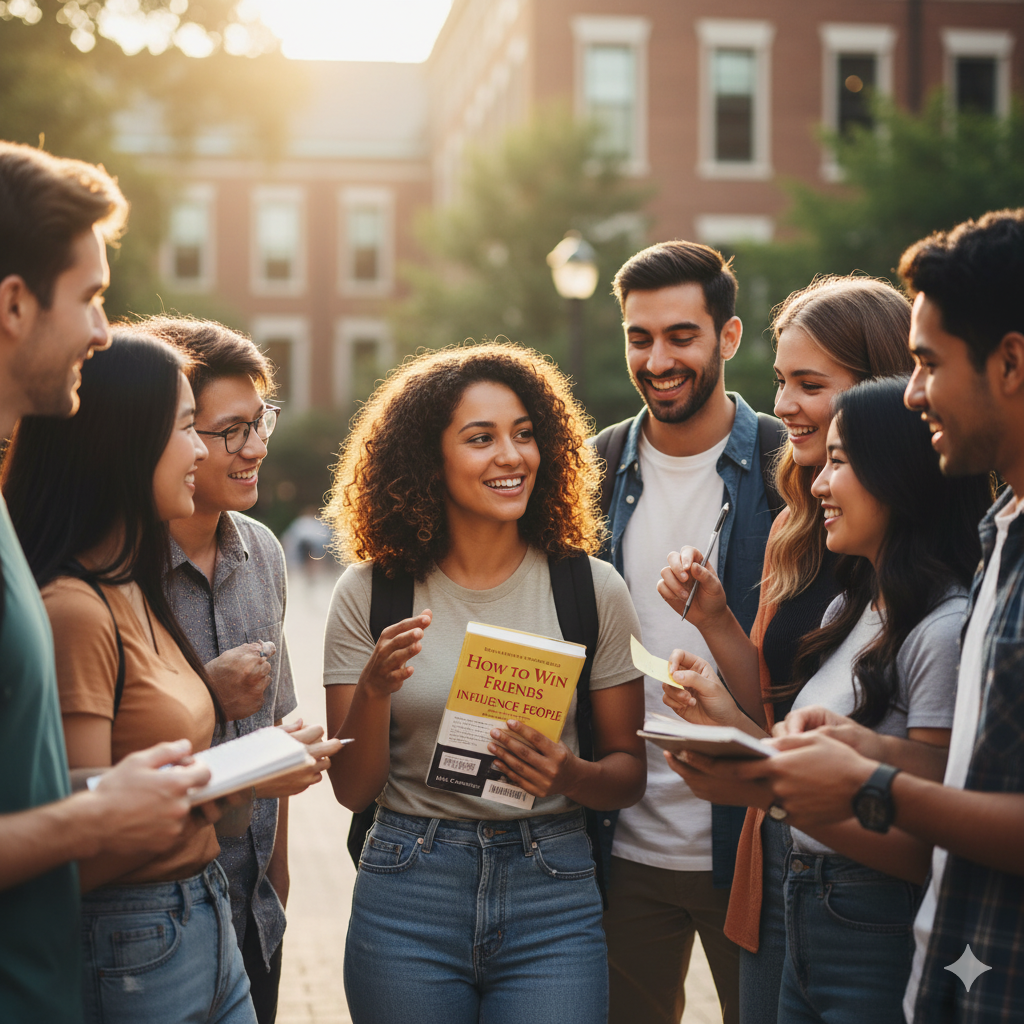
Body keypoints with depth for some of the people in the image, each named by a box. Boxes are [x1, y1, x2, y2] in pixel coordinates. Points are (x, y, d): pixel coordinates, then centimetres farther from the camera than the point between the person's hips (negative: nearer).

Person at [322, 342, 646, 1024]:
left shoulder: (592, 589, -1)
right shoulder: (370, 594, -1)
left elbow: (630, 770, 4)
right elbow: (353, 788, 0)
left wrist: (571, 776, -17)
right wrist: (375, 690, -18)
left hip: (553, 891, 0)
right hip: (407, 896, 0)